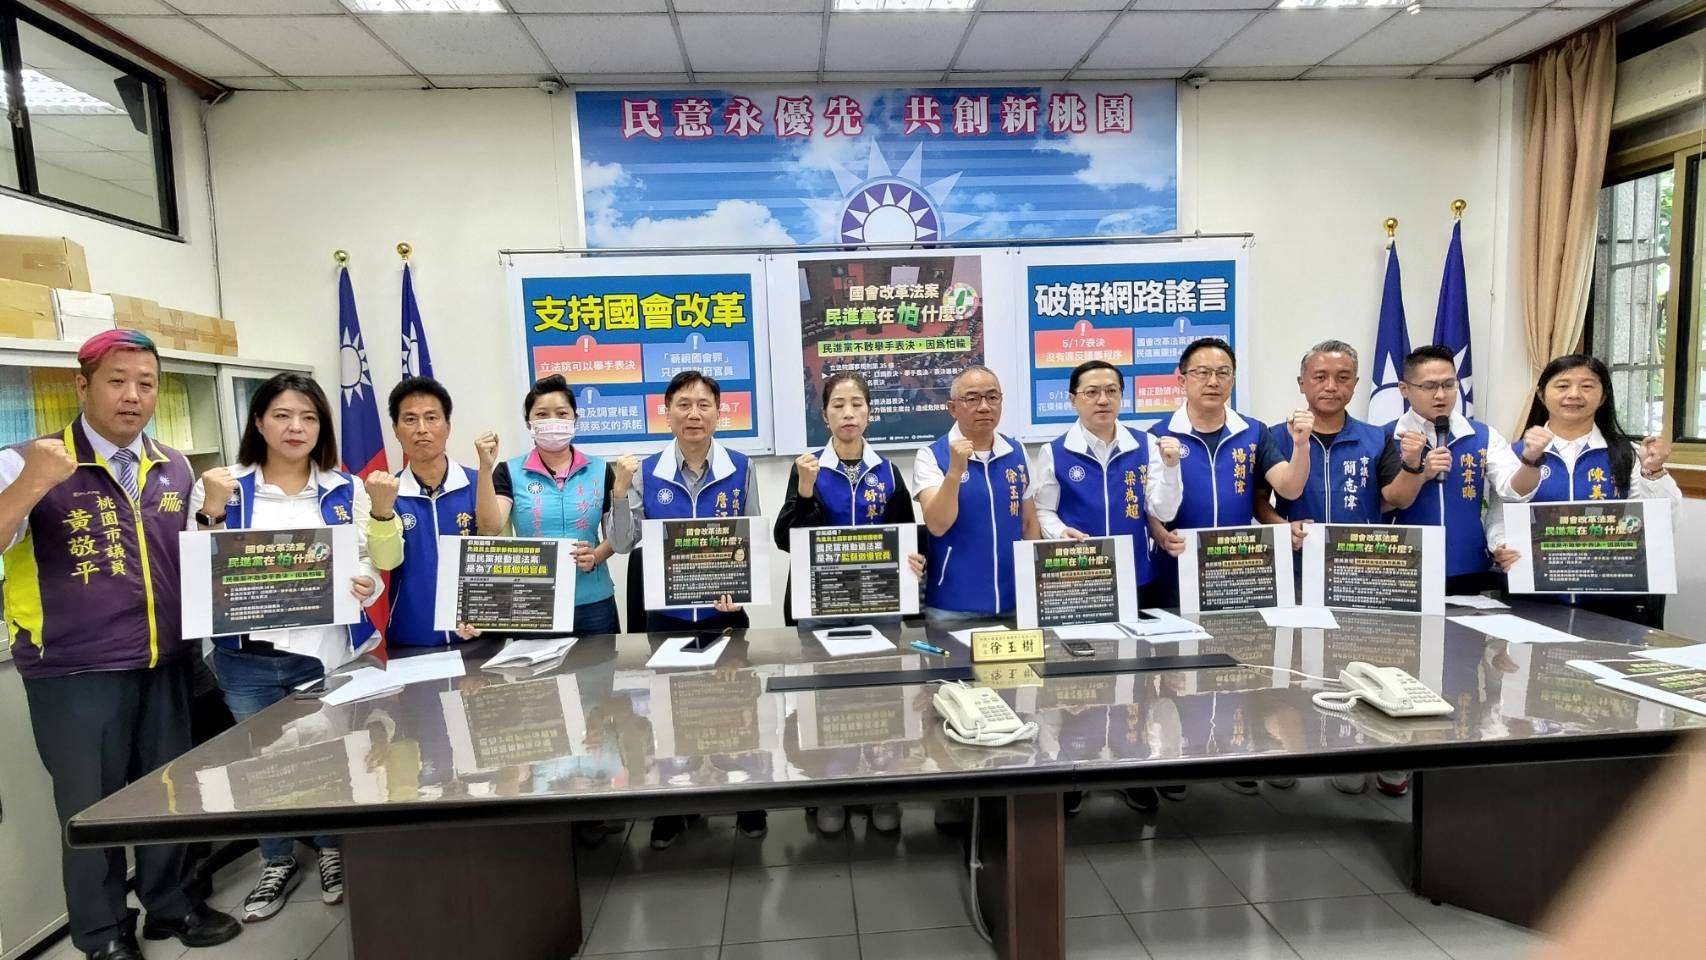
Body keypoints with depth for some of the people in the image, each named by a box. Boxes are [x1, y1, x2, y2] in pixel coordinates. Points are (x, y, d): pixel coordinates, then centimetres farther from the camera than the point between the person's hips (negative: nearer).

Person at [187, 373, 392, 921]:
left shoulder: (346, 489, 5)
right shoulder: (222, 488, 2)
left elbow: (369, 564, 4)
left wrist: (367, 585, -18)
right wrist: (212, 514, -16)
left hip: (329, 652, 0)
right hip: (248, 658, 0)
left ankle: (331, 849, 33)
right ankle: (277, 863, 32)